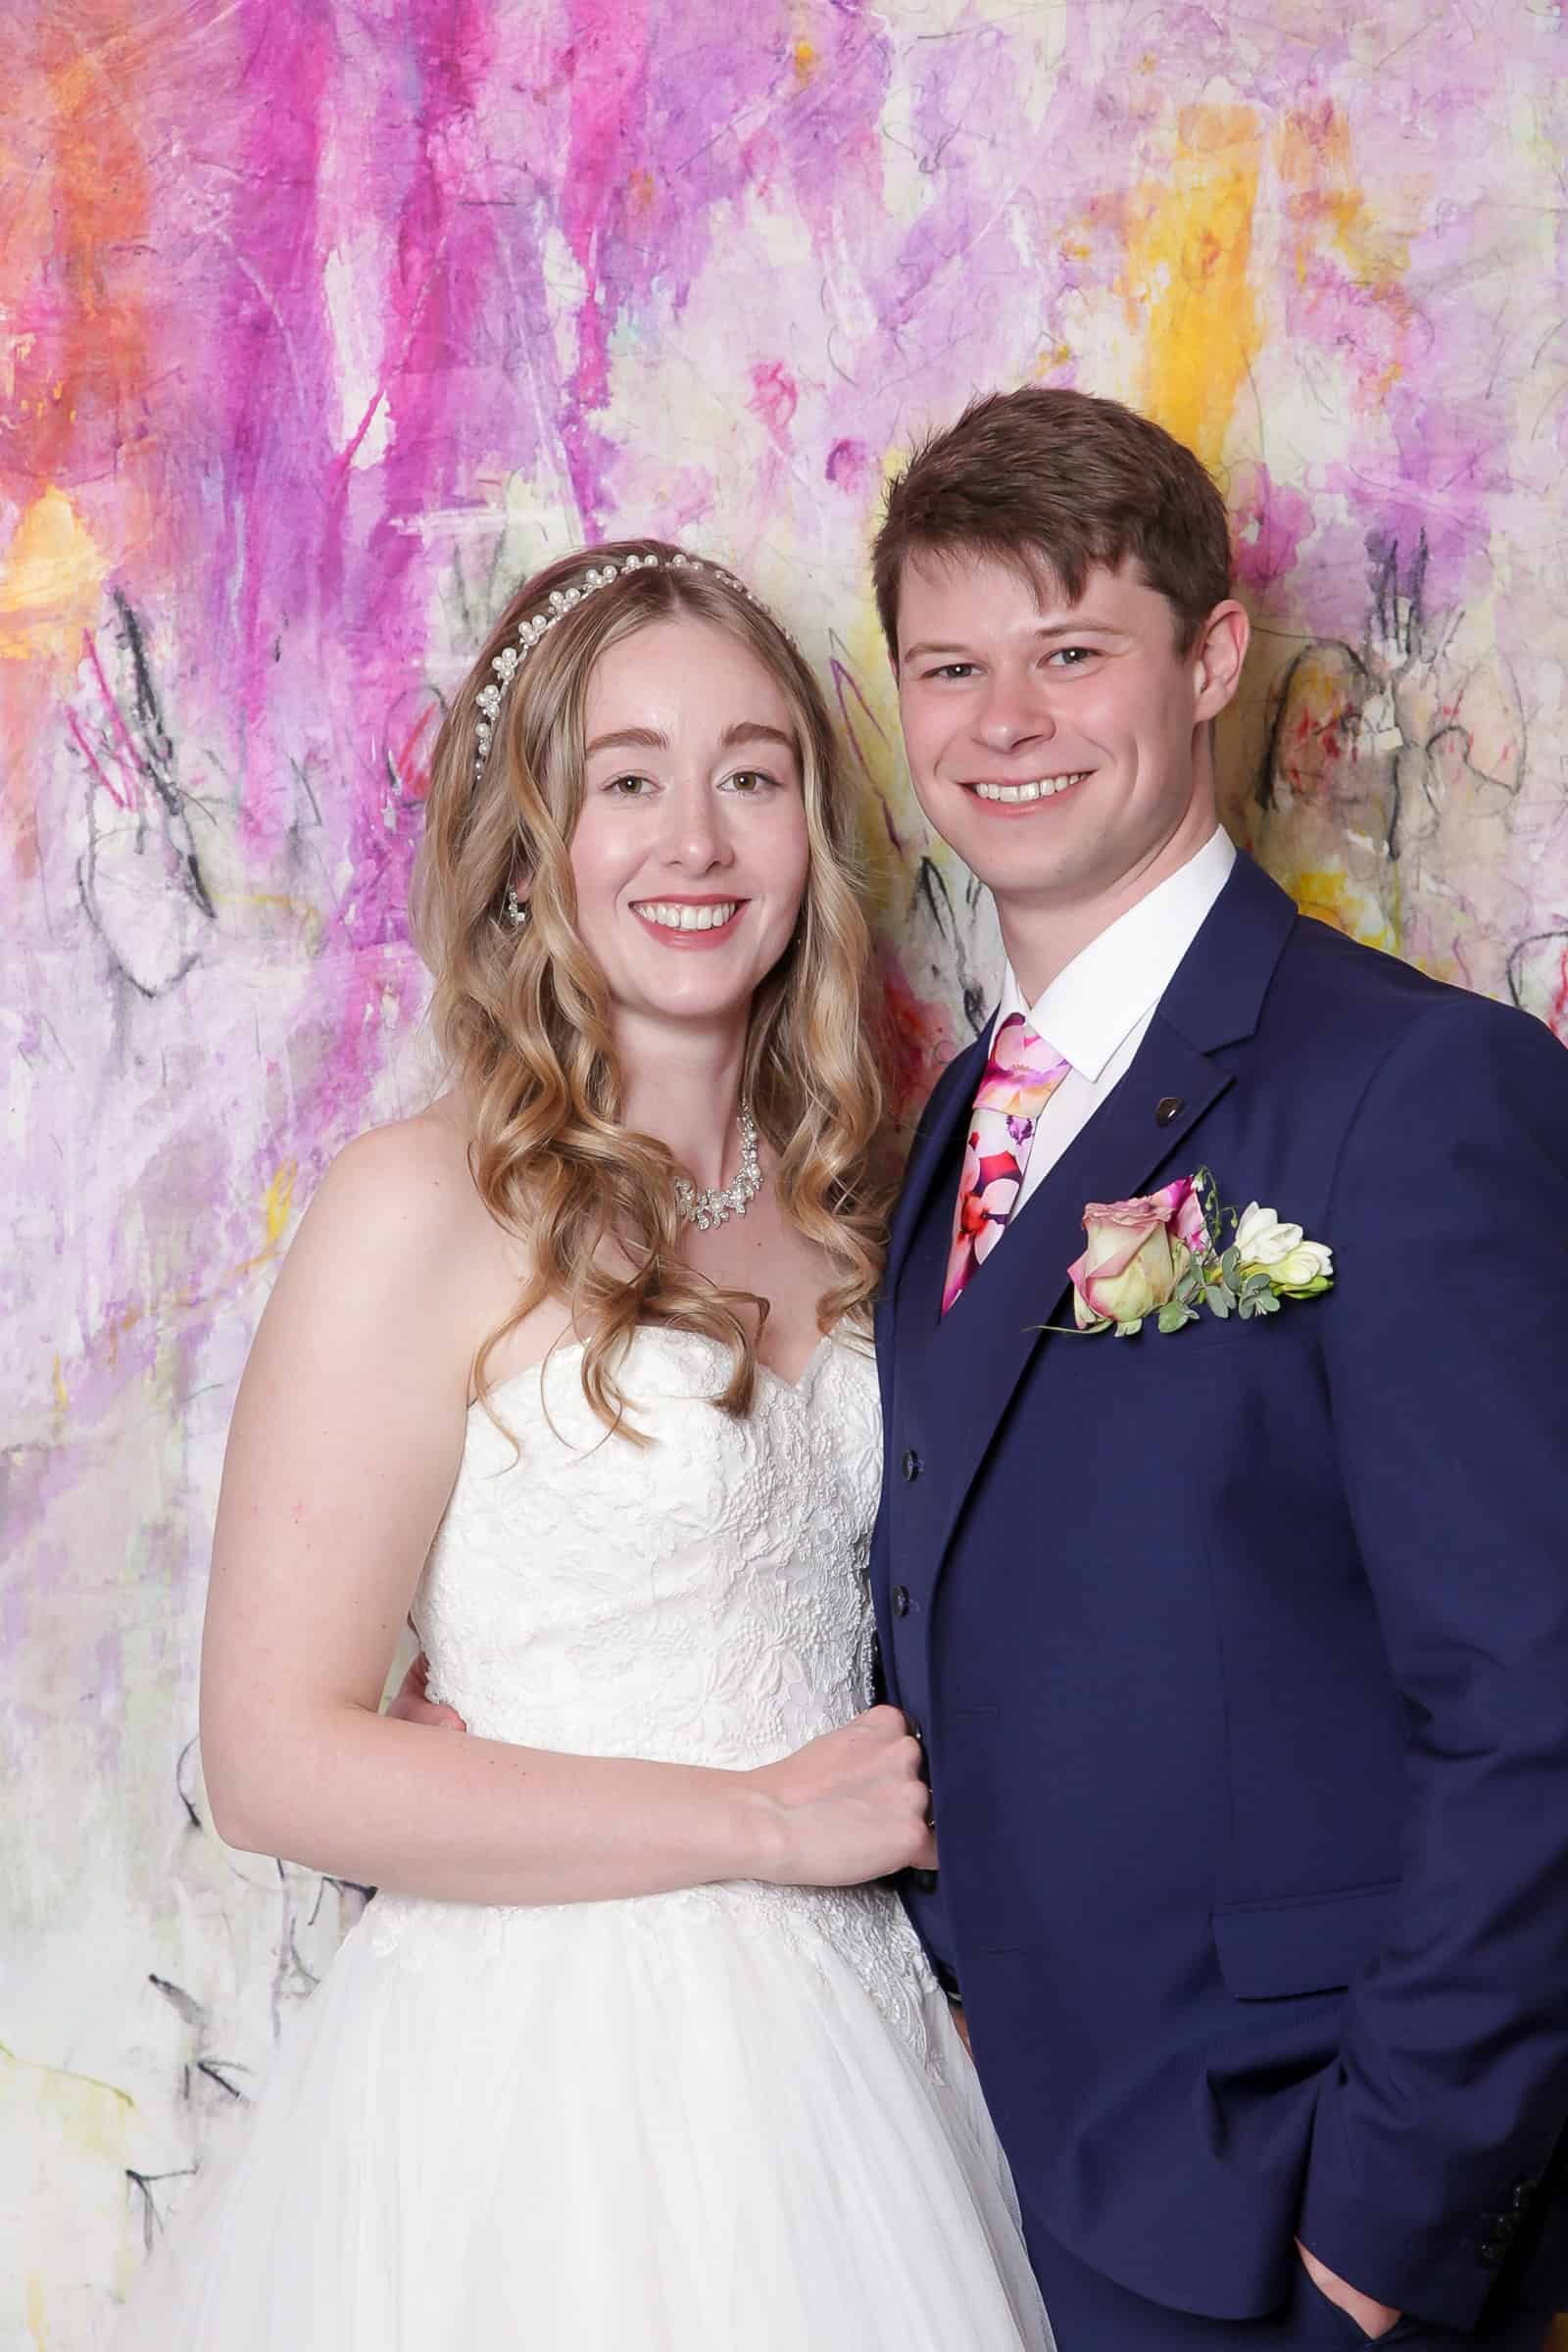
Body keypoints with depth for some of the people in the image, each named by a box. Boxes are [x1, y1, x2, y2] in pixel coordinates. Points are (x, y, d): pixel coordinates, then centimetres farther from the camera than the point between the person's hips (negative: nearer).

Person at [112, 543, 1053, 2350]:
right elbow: (275, 1758, -17)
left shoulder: (827, 1208, 6)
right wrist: (765, 1821, -14)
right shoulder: (425, 1209, -14)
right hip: (541, 2051, -6)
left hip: (836, 2041, 6)